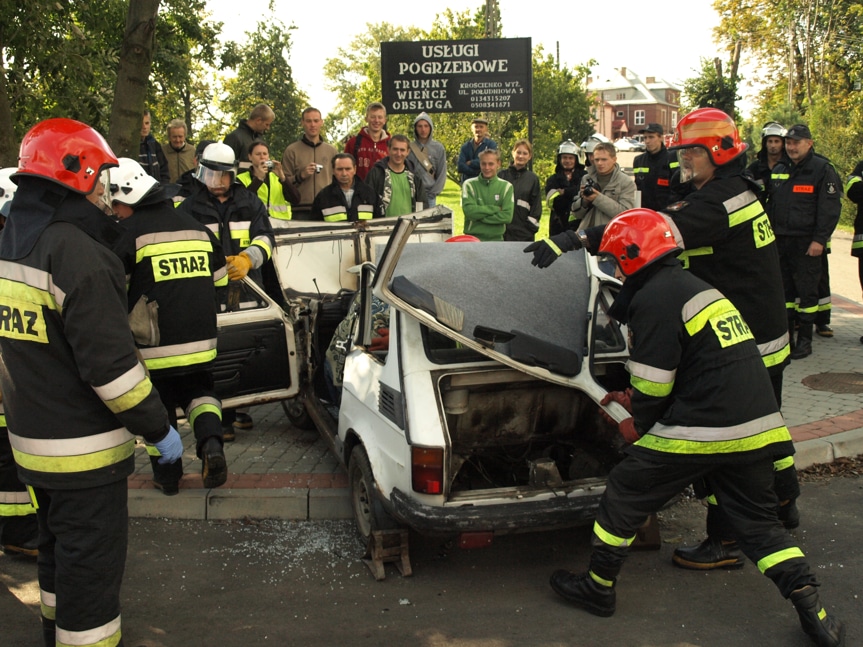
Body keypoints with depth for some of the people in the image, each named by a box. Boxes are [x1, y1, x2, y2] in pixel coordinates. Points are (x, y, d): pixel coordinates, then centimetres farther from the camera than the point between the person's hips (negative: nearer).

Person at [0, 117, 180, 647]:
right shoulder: (77, 253, -23)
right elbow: (110, 363, -25)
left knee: (60, 551, 26)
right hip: (83, 450, -9)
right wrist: (158, 426, -16)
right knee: (91, 564, 3)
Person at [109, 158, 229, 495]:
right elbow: (220, 278, 17)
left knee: (158, 408, 13)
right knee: (200, 393, 22)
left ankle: (167, 476, 20)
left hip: (154, 345, -4)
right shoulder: (196, 227, 8)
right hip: (200, 340, 4)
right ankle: (210, 443, -4)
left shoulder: (128, 232, -11)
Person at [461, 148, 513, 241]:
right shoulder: (469, 184, -1)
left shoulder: (506, 186, 1)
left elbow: (507, 216, -9)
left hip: (496, 239, 1)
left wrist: (479, 216, -12)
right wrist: (495, 209, -12)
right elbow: (469, 210, -15)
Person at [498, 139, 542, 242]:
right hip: (501, 230, 0)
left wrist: (532, 226, 0)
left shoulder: (533, 179, 8)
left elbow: (537, 206, 9)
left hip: (524, 233, 0)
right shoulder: (502, 175, 7)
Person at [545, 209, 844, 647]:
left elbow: (653, 381, -12)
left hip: (700, 430, -8)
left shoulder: (653, 299, -9)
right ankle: (812, 611, 11)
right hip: (757, 428, 9)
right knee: (757, 521, 18)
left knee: (624, 496, 8)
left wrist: (639, 423, 8)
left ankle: (598, 589, 20)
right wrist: (637, 402, 27)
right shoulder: (694, 287, 20)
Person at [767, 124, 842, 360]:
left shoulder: (823, 169, -5)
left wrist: (819, 240, -16)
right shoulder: (778, 170, 14)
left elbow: (830, 208, -9)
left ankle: (805, 339, 5)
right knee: (784, 288, 9)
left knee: (806, 290, -1)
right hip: (781, 240, 6)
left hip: (806, 243, -6)